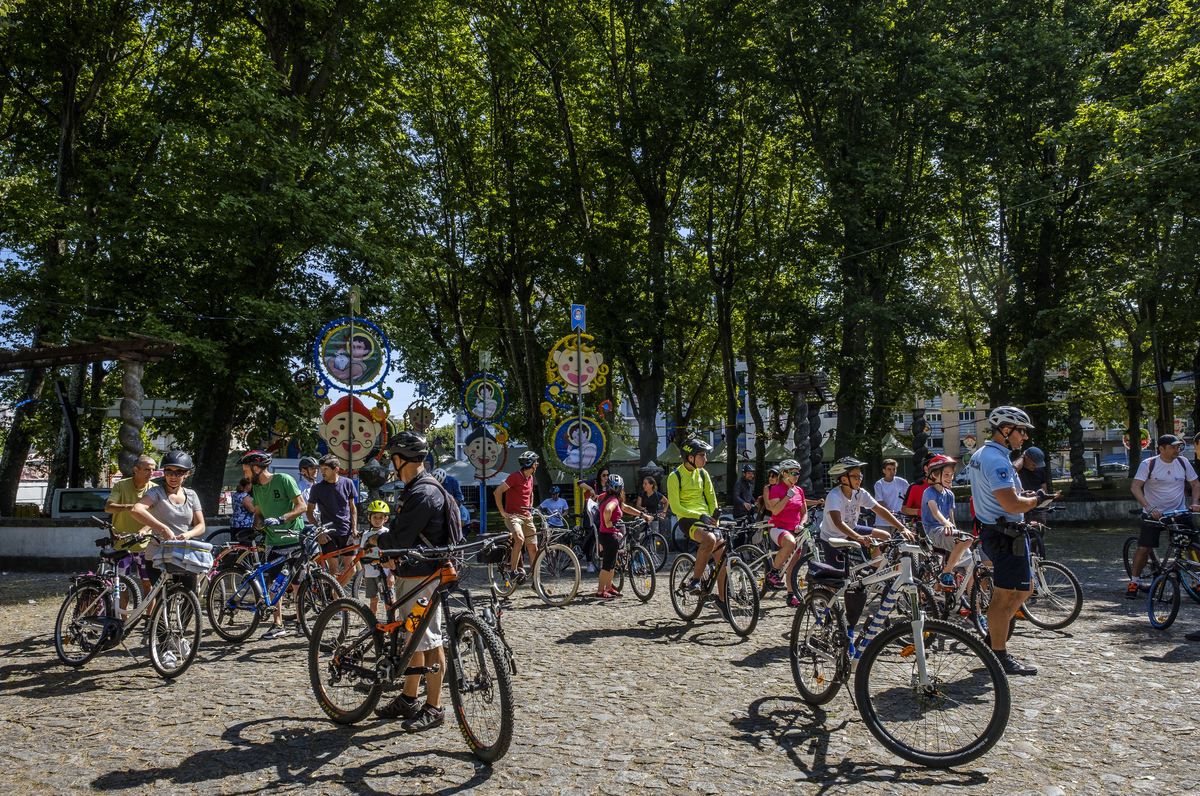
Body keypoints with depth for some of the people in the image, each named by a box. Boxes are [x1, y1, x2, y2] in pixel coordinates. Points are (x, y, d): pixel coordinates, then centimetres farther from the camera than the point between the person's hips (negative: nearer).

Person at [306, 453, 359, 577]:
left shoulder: (347, 483, 2)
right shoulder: (317, 487, -3)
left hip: (347, 532, 2)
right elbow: (309, 512, 3)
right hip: (329, 533, -2)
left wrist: (354, 528, 1)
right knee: (333, 568, -4)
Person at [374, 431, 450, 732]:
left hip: (423, 577, -11)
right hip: (410, 574, 11)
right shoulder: (417, 488, 13)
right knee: (413, 638, 18)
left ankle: (433, 708, 9)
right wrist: (391, 556, 11)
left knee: (430, 642, -1)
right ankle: (408, 700, 30)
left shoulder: (423, 493, -21)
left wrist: (378, 538, -4)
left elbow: (401, 539, -22)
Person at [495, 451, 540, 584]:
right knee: (519, 539, -34)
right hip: (513, 515, -7)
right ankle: (513, 570, -22)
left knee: (533, 549, 3)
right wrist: (503, 512, -16)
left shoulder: (530, 478, 13)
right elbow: (497, 492, -17)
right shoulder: (515, 477, -12)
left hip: (527, 517, 7)